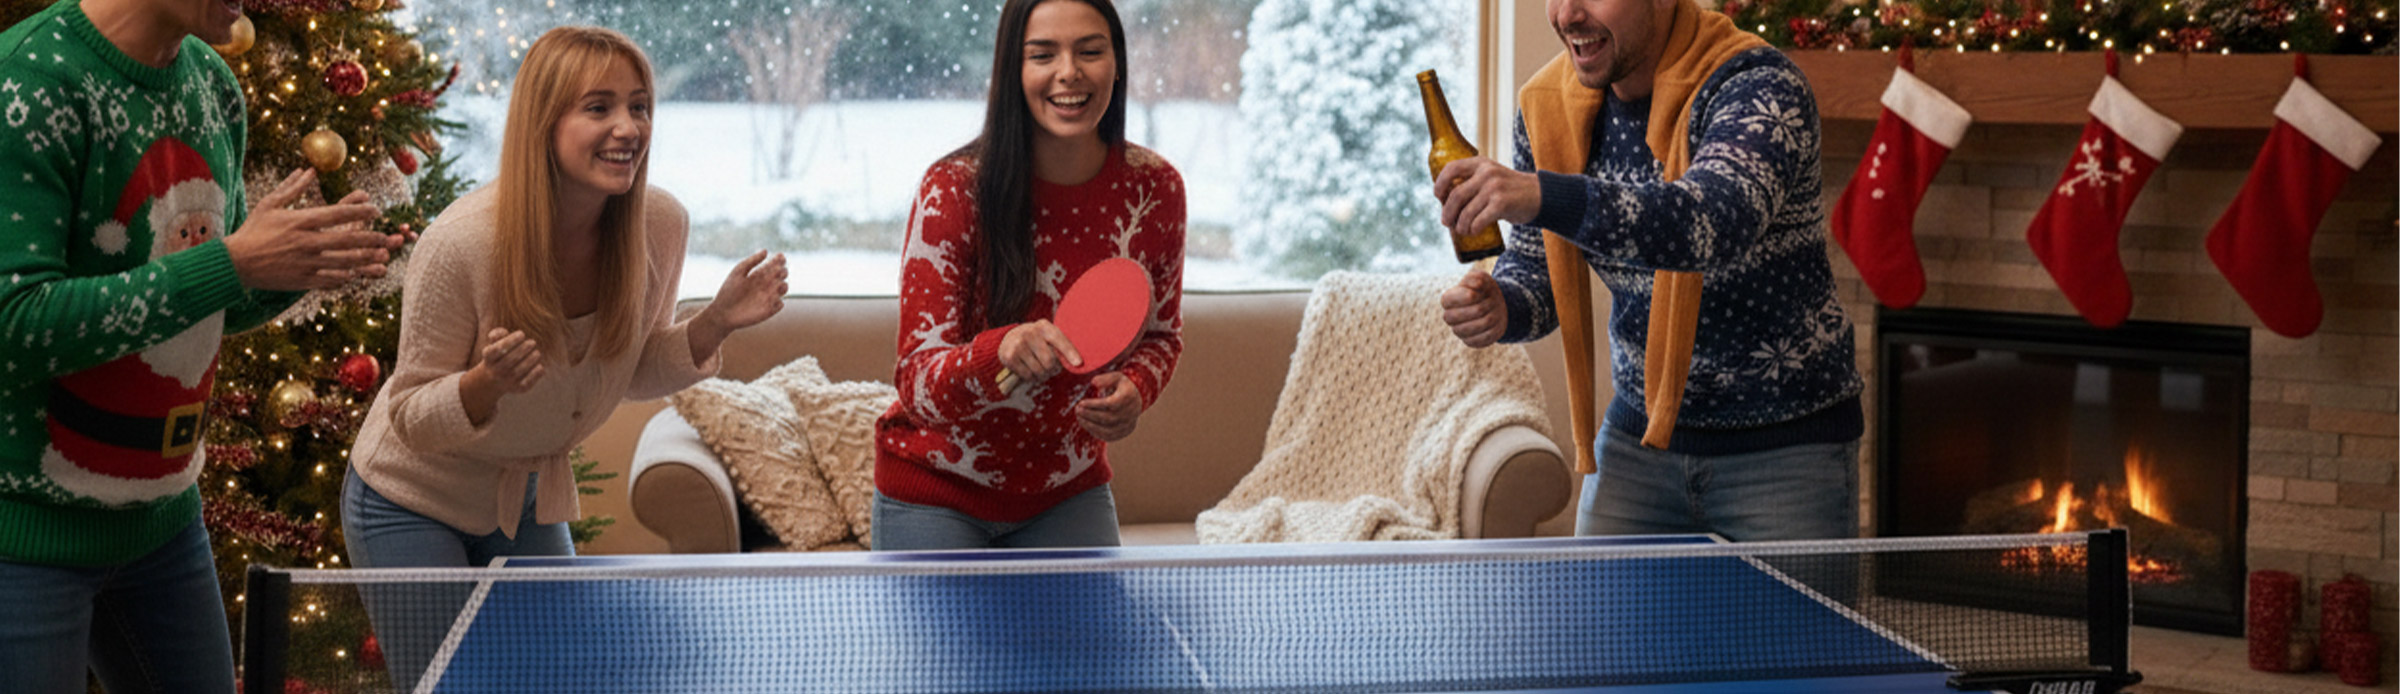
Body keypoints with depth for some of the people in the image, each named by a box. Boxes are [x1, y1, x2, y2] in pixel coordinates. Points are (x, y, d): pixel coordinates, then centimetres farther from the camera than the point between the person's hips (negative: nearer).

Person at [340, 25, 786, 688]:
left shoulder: (660, 225, -17)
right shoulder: (461, 243, -31)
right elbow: (411, 420, -20)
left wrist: (714, 324, -17)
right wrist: (486, 383, -40)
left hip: (530, 497, 5)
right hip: (412, 502, -5)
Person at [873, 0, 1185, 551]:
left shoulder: (1155, 187, -10)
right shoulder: (954, 189, -21)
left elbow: (1161, 333, 7)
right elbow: (918, 384, -25)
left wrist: (1134, 388, -15)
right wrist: (1000, 351, -45)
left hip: (1069, 492, 3)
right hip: (937, 493, -3)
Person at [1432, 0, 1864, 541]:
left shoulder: (1759, 88, -22)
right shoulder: (1547, 106, -3)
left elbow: (1721, 220, -42)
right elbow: (1536, 262, 7)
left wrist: (1542, 197, -54)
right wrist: (1500, 307, -19)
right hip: (1637, 439, 5)